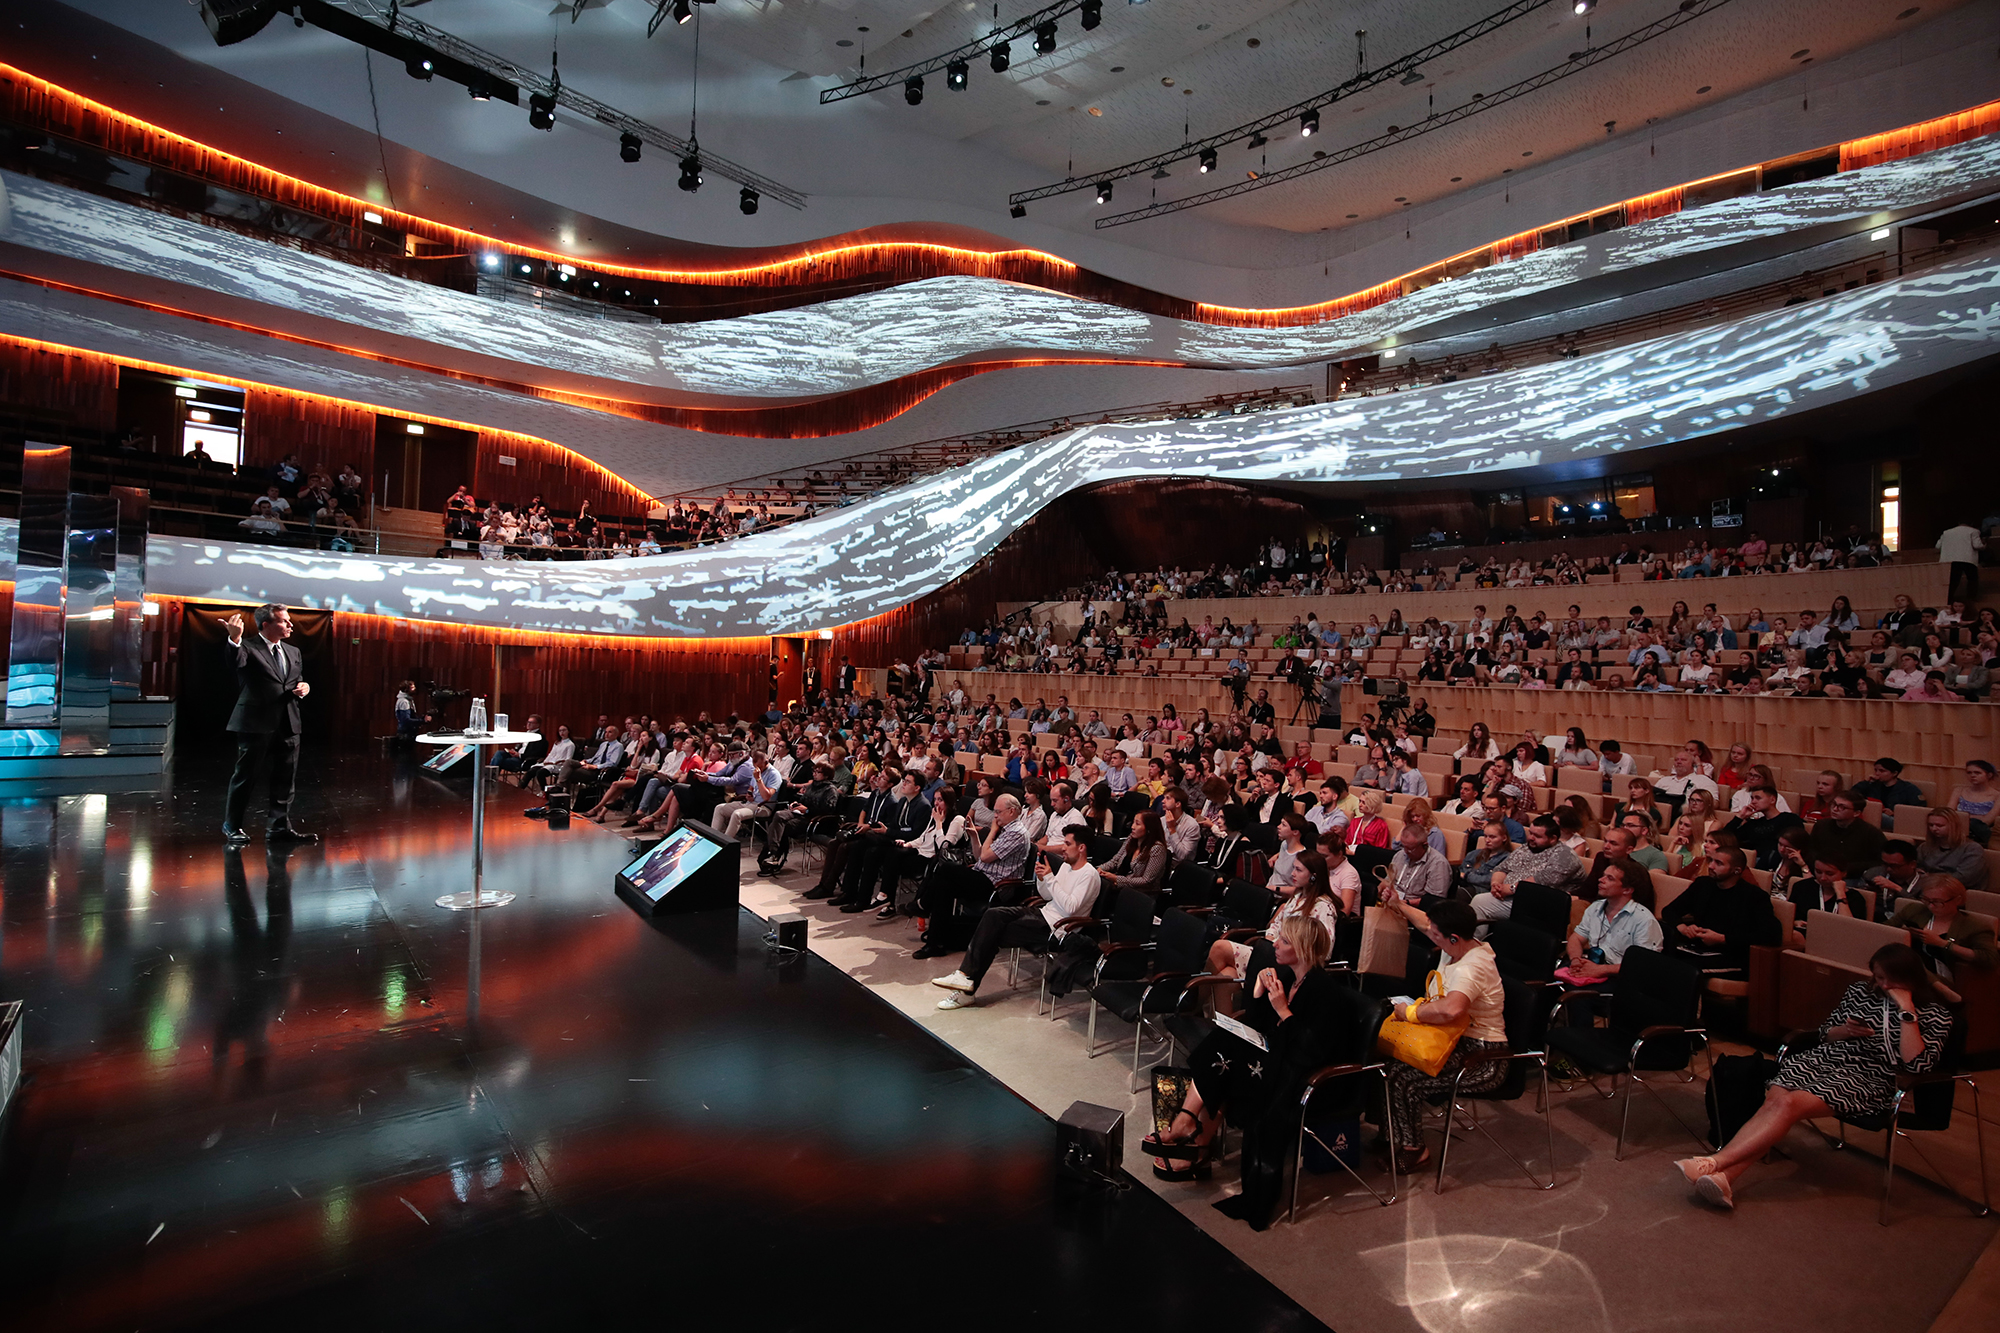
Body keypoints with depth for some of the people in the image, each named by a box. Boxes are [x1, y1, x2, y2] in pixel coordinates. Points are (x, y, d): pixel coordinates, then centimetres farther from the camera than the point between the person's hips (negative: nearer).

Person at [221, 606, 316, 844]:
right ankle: (232, 826, 19)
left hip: (287, 725, 6)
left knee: (285, 779, 8)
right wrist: (234, 639, -47)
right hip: (256, 724, -6)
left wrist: (304, 688, 1)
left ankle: (279, 827, 16)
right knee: (244, 776, 5)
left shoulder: (293, 652, 16)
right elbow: (236, 661, -28)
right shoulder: (249, 649, -5)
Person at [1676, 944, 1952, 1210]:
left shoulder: (1935, 1014, 2)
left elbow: (1918, 1063, -13)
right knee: (1773, 1101, -26)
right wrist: (1844, 1031, -1)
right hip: (1823, 1059, 4)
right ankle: (1723, 1178, -40)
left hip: (1867, 1081, -4)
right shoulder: (1860, 991, 15)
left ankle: (1713, 1163, -35)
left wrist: (1906, 1010, -13)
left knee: (1790, 1104, -29)